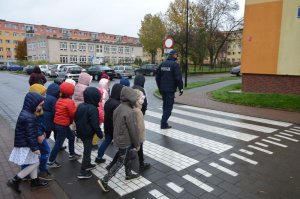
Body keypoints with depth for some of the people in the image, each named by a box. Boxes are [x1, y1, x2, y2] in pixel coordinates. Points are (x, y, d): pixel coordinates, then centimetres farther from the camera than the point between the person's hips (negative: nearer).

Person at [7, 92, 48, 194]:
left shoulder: (25, 113, 5)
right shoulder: (29, 117, -28)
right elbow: (30, 135, -25)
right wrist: (35, 148, -18)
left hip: (23, 143, 10)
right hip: (26, 146, -10)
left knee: (34, 162, 19)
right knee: (35, 163, 3)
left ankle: (34, 181, 32)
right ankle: (14, 181, 6)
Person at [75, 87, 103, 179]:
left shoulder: (80, 106, 3)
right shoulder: (93, 109, -23)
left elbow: (76, 119, 12)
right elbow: (95, 124, -23)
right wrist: (100, 134, -10)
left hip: (80, 132, 9)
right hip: (88, 133, -8)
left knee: (87, 149, 24)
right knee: (87, 151, 3)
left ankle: (87, 164, 40)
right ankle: (83, 172, 8)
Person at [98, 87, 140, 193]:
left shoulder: (118, 108, 1)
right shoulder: (130, 112, -26)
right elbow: (133, 129, -21)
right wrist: (137, 143, -9)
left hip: (118, 138, 9)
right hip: (125, 141, -9)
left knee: (129, 156, 25)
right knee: (120, 162, 5)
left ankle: (128, 174, 42)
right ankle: (104, 180, 10)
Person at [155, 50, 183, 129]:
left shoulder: (162, 64, 10)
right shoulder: (175, 65, -11)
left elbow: (157, 77, 12)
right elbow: (178, 78, -16)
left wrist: (159, 87, 20)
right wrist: (181, 88, -7)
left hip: (162, 89, 7)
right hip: (170, 89, -7)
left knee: (165, 105, 18)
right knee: (169, 106, 0)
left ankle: (164, 122, 23)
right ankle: (164, 124, -2)